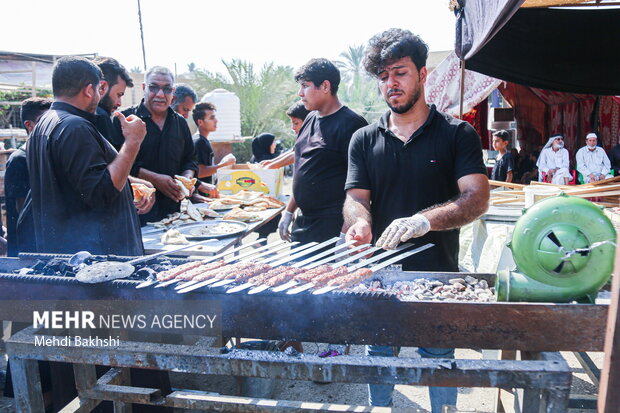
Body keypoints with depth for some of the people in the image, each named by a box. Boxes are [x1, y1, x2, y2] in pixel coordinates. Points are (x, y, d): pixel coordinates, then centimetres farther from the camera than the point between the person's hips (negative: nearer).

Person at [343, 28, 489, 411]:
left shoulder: (458, 134, -3)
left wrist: (425, 220, -33)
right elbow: (355, 197, 0)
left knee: (439, 359, 12)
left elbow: (477, 198, -14)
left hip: (437, 273, -2)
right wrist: (360, 221, -25)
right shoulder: (364, 140, 6)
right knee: (379, 358, 16)